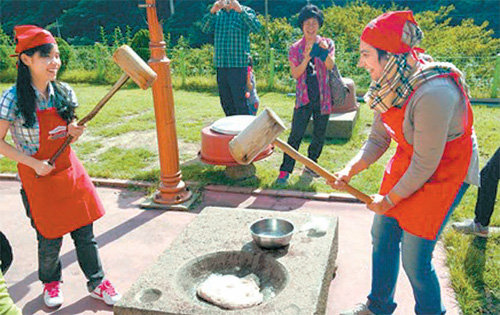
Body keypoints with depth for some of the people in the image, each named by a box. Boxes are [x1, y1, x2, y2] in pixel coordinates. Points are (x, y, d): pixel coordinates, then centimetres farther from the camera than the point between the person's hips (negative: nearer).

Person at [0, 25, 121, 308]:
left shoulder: (64, 93, -2)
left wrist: (75, 132, -10)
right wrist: (35, 164, -16)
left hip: (69, 170, 4)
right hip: (38, 177, -4)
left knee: (85, 233, 10)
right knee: (50, 240, 9)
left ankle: (96, 282, 29)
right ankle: (51, 282, 39)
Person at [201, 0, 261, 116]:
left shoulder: (245, 11, 0)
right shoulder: (218, 13, 14)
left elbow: (256, 27, -18)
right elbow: (205, 29, 0)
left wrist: (240, 10, -27)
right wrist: (212, 11, -14)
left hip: (238, 66, -5)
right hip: (221, 66, 6)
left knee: (239, 102, -7)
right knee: (225, 103, 13)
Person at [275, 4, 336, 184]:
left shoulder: (327, 44, 6)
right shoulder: (295, 48, 4)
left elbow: (330, 66, -10)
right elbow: (295, 74, -5)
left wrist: (325, 51, -29)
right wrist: (306, 58, -20)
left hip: (323, 98, 2)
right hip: (304, 98, -1)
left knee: (319, 134, 11)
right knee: (296, 134, -7)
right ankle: (285, 170, -2)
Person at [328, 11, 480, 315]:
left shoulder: (433, 93, -33)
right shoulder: (389, 85, -7)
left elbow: (425, 166, -26)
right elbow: (377, 141, 2)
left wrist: (389, 200, -13)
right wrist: (350, 170, -14)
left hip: (445, 172, -7)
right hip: (406, 162, 8)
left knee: (414, 259, -4)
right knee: (382, 236, 13)